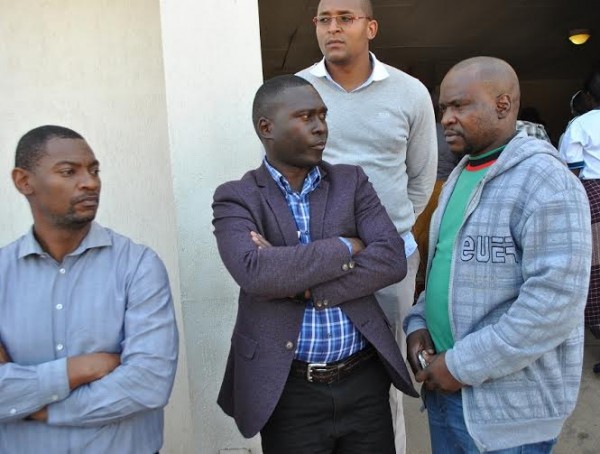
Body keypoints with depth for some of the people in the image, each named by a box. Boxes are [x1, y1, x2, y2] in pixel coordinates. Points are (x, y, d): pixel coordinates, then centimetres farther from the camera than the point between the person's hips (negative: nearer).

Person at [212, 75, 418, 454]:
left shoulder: (352, 182, 4)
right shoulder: (236, 198, -4)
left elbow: (392, 260, -9)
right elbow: (254, 272, -22)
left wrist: (303, 286, -16)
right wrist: (344, 248, -14)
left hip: (365, 379, 3)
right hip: (288, 390, -2)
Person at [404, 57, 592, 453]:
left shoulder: (546, 183, -17)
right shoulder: (460, 175, 9)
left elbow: (554, 305, -24)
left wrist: (463, 365, -19)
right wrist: (418, 322, 1)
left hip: (509, 407, -7)